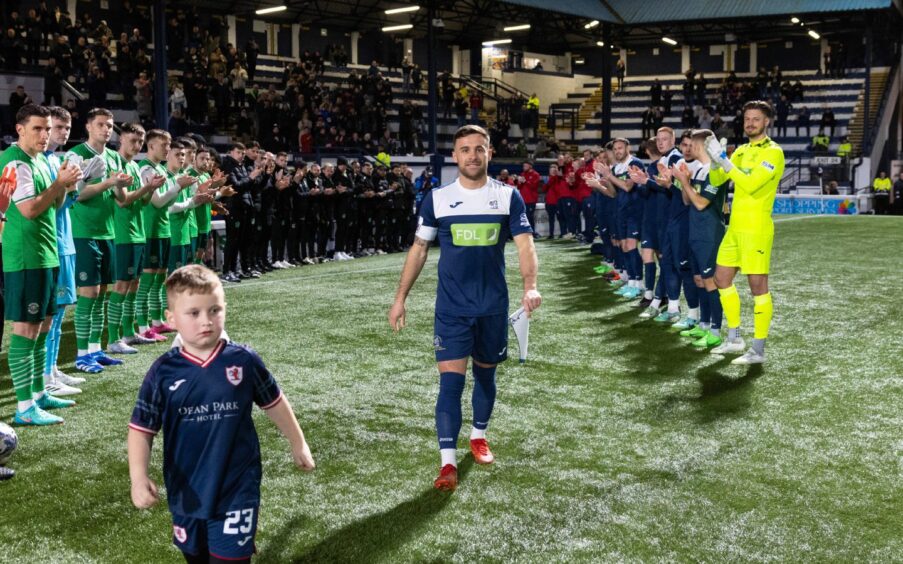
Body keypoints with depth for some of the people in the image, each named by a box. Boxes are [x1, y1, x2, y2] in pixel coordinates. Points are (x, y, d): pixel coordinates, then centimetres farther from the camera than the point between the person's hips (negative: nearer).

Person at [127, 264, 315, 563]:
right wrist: (138, 477, -19)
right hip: (186, 493, 2)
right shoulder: (163, 372, -9)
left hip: (236, 490, -2)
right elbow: (141, 429, -5)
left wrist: (298, 444, 16)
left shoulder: (243, 361, -9)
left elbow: (275, 404, 7)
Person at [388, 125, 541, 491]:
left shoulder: (508, 196, -3)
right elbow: (419, 249, 6)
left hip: (493, 306, 1)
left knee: (485, 374, 17)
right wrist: (400, 298, 4)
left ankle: (478, 436, 41)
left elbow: (525, 244, -10)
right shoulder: (437, 199, -2)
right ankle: (448, 463, -7)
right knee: (450, 380, -9)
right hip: (452, 308, -1)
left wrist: (530, 286, -28)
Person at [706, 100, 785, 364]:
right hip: (735, 226, 8)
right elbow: (717, 179, 9)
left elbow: (750, 184, -23)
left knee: (758, 285, -5)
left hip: (756, 228, -8)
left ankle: (758, 350, 0)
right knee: (722, 279, 13)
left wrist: (723, 159, -22)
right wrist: (715, 159, -10)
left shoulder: (773, 152, -10)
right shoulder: (741, 150, 14)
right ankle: (734, 339, 25)